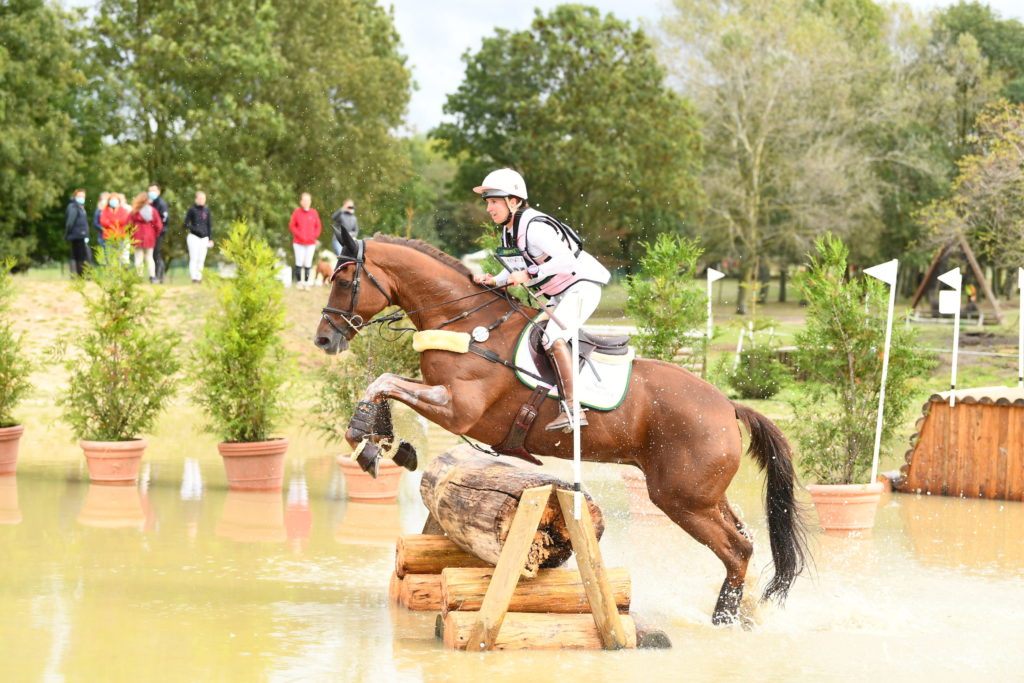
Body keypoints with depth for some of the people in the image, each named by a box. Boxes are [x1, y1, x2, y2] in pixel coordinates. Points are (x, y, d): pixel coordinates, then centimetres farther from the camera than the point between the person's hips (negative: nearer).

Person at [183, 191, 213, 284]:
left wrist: (210, 239, 12)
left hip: (204, 238, 4)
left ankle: (199, 277, 8)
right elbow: (186, 224, -2)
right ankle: (194, 278, -12)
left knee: (201, 259, 2)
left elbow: (210, 226, 17)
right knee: (194, 258, -10)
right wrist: (195, 229, -17)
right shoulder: (192, 209, -2)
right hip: (194, 237, -4)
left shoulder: (206, 210, 11)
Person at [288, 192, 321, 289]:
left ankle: (306, 282, 7)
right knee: (299, 262, -4)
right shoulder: (297, 212, -1)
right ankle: (299, 282, 5)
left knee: (308, 263, 2)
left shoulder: (314, 213, 6)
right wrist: (299, 235, -10)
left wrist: (314, 236, -5)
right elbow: (292, 226, 0)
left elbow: (318, 227, 10)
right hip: (299, 243, -2)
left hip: (311, 243, 2)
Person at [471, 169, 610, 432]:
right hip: (558, 296, 11)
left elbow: (566, 260, -34)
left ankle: (572, 408, -30)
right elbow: (519, 270, 17)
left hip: (582, 285, -11)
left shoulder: (534, 227, -24)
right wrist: (495, 281, -1)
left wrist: (529, 274, -32)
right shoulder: (508, 232, 6)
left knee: (554, 337, -26)